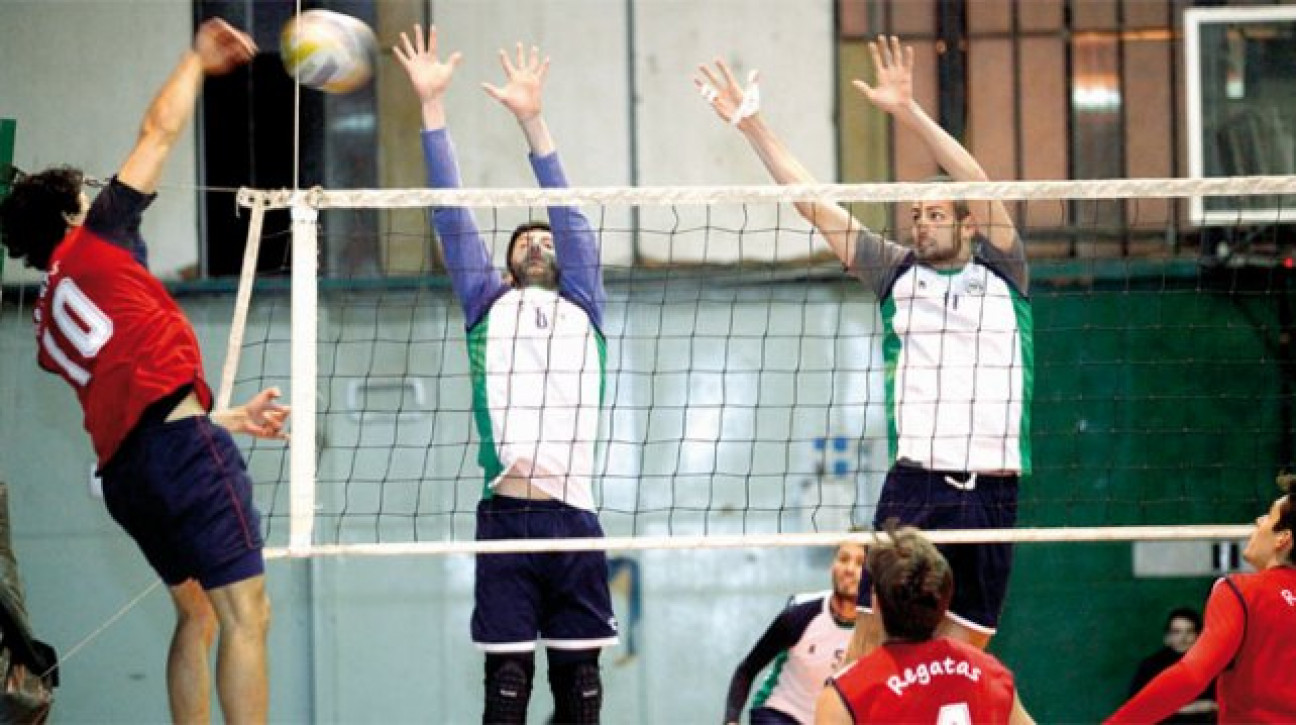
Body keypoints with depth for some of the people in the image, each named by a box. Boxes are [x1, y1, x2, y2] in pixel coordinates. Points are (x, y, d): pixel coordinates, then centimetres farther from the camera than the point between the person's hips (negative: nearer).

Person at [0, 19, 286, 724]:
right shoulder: (94, 243, 6)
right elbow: (159, 131, 5)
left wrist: (232, 418, 34)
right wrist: (199, 59, 19)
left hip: (124, 468, 8)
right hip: (183, 446, -8)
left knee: (197, 614, 18)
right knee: (245, 614, -11)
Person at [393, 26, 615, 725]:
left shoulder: (581, 306, 19)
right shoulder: (487, 305, 17)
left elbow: (568, 214, 11)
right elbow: (452, 216, 13)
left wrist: (531, 119, 2)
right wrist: (431, 104, 7)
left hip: (574, 516, 1)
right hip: (505, 515, -1)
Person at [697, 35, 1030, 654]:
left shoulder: (1000, 272, 6)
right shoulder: (898, 273, 12)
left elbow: (980, 186, -9)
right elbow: (812, 203, 10)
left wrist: (908, 112, -19)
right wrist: (750, 123, 5)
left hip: (990, 490, -1)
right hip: (913, 482, 1)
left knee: (959, 651, 2)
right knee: (872, 639, -7)